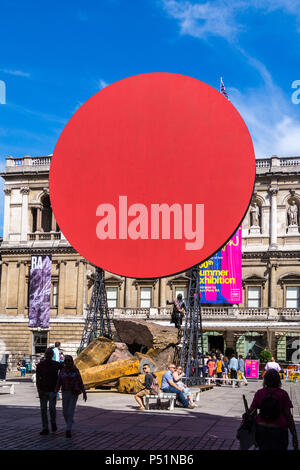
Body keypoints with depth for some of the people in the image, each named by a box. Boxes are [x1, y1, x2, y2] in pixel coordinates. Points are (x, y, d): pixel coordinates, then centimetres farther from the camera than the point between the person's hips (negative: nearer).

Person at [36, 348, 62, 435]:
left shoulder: (56, 365, -2)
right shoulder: (40, 365, -1)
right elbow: (37, 379, -2)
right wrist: (39, 390, -14)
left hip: (52, 391, -1)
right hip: (43, 391, 1)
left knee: (52, 408, -13)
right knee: (43, 409, 1)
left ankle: (53, 422, 15)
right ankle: (45, 429, 10)